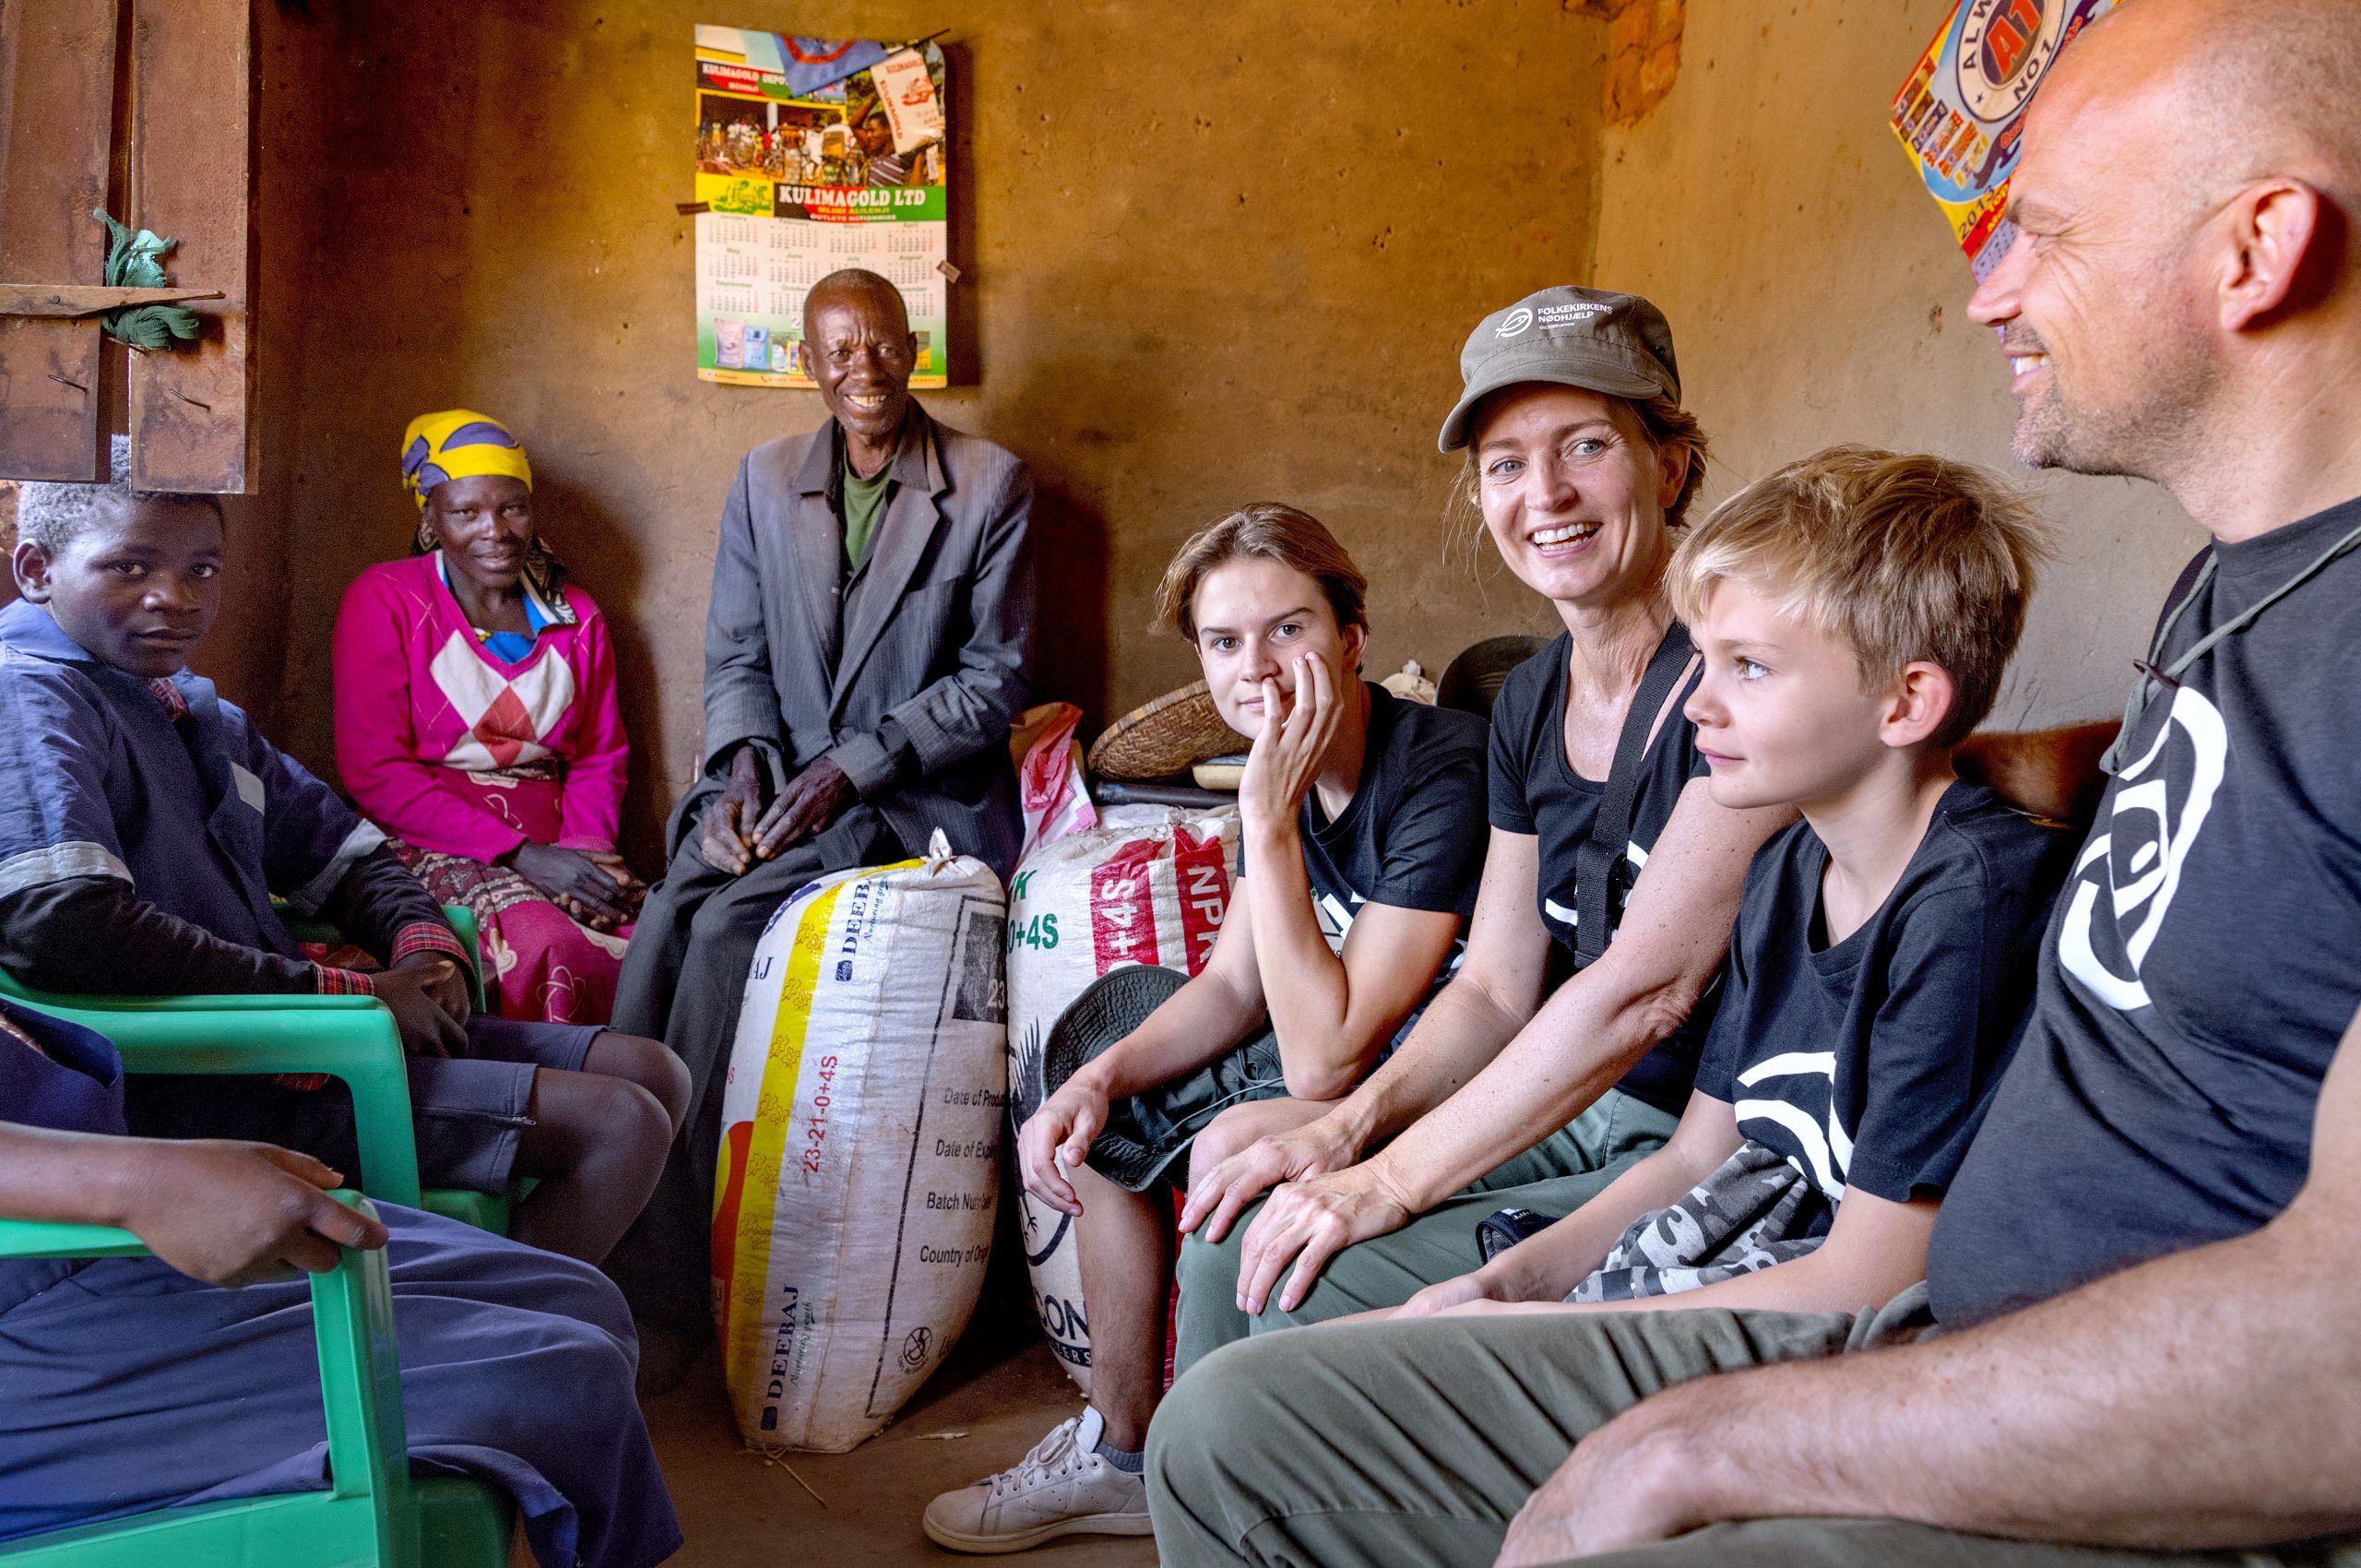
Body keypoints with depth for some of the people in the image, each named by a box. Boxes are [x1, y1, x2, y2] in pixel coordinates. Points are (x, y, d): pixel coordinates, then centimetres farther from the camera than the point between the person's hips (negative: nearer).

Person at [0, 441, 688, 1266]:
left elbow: (346, 852, 25)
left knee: (650, 1074, 6)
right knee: (615, 1125, -17)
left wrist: (423, 945, 1)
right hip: (185, 1088, -10)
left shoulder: (192, 708, 18)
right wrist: (343, 992, -21)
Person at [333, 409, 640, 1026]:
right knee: (548, 944, -33)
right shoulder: (386, 599, 2)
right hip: (430, 846, -4)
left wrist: (583, 849, -6)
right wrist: (519, 853, -15)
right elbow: (373, 770, -6)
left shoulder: (576, 617, 16)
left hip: (553, 847, 4)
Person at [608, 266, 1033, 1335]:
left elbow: (993, 679, -3)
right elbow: (735, 656, 14)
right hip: (778, 780, 4)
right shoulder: (765, 479, 14)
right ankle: (601, 1252, -22)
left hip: (916, 799, -4)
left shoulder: (989, 485, 1)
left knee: (726, 927, -28)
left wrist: (852, 766, -13)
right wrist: (743, 765, -7)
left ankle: (660, 1294, -21)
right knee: (660, 928, -26)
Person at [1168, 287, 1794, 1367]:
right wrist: (1351, 1127, -7)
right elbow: (1497, 987, 10)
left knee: (1314, 1294, -18)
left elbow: (1646, 988, -23)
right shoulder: (1531, 700, 8)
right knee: (1235, 1226, -1)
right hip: (1580, 1117, 8)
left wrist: (1393, 1179, -21)